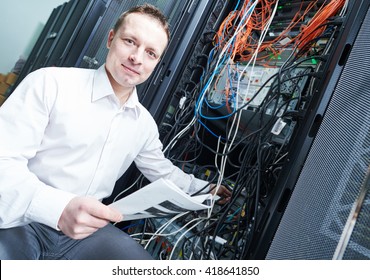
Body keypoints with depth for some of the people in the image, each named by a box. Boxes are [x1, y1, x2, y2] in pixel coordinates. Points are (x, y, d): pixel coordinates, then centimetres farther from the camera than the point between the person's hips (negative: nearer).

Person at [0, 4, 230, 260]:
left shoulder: (145, 123, 8)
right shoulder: (51, 83, -10)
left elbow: (165, 173, 23)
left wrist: (207, 189, 25)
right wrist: (58, 208, -32)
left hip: (86, 230, 6)